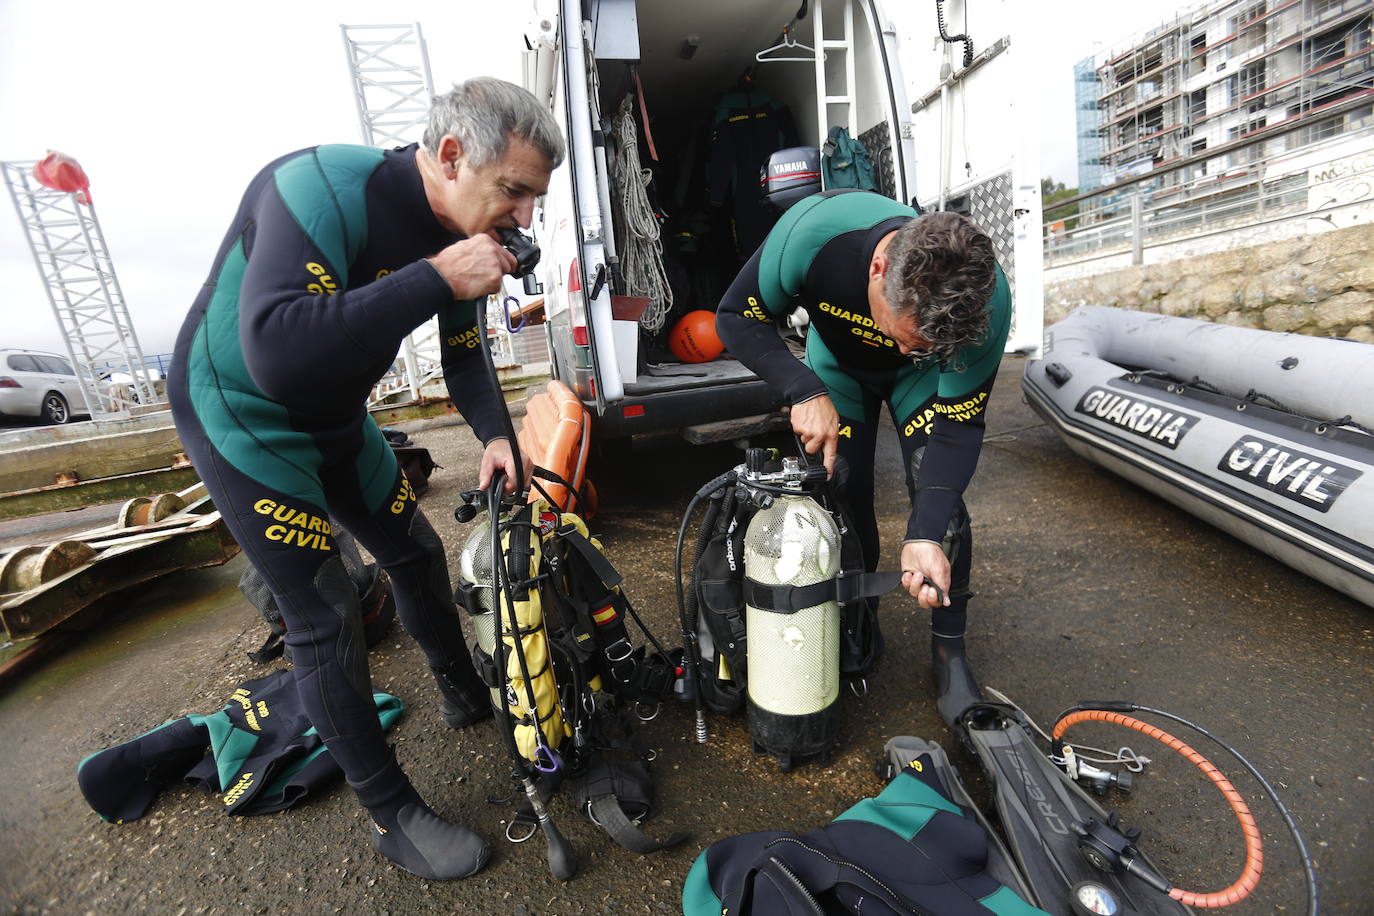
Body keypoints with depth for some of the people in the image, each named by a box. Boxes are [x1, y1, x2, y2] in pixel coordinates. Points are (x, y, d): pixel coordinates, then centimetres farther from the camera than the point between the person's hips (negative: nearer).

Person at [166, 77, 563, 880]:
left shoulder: (457, 233, -6)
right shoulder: (326, 188, -29)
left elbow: (464, 355, 2)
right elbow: (277, 356, -42)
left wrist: (495, 436, -15)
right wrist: (436, 278, -41)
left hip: (336, 418, 7)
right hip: (243, 416, -7)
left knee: (416, 551, 14)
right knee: (326, 617, -7)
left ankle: (468, 695, 38)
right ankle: (394, 817, 12)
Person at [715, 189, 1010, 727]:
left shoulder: (986, 302, -35)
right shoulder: (813, 230, -39)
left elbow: (956, 425, -27)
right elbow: (737, 318, -24)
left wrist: (925, 536, -39)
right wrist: (805, 393, -37)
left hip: (919, 380, 0)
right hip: (837, 366, 0)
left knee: (943, 504, -14)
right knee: (845, 505, -5)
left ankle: (950, 653, 8)